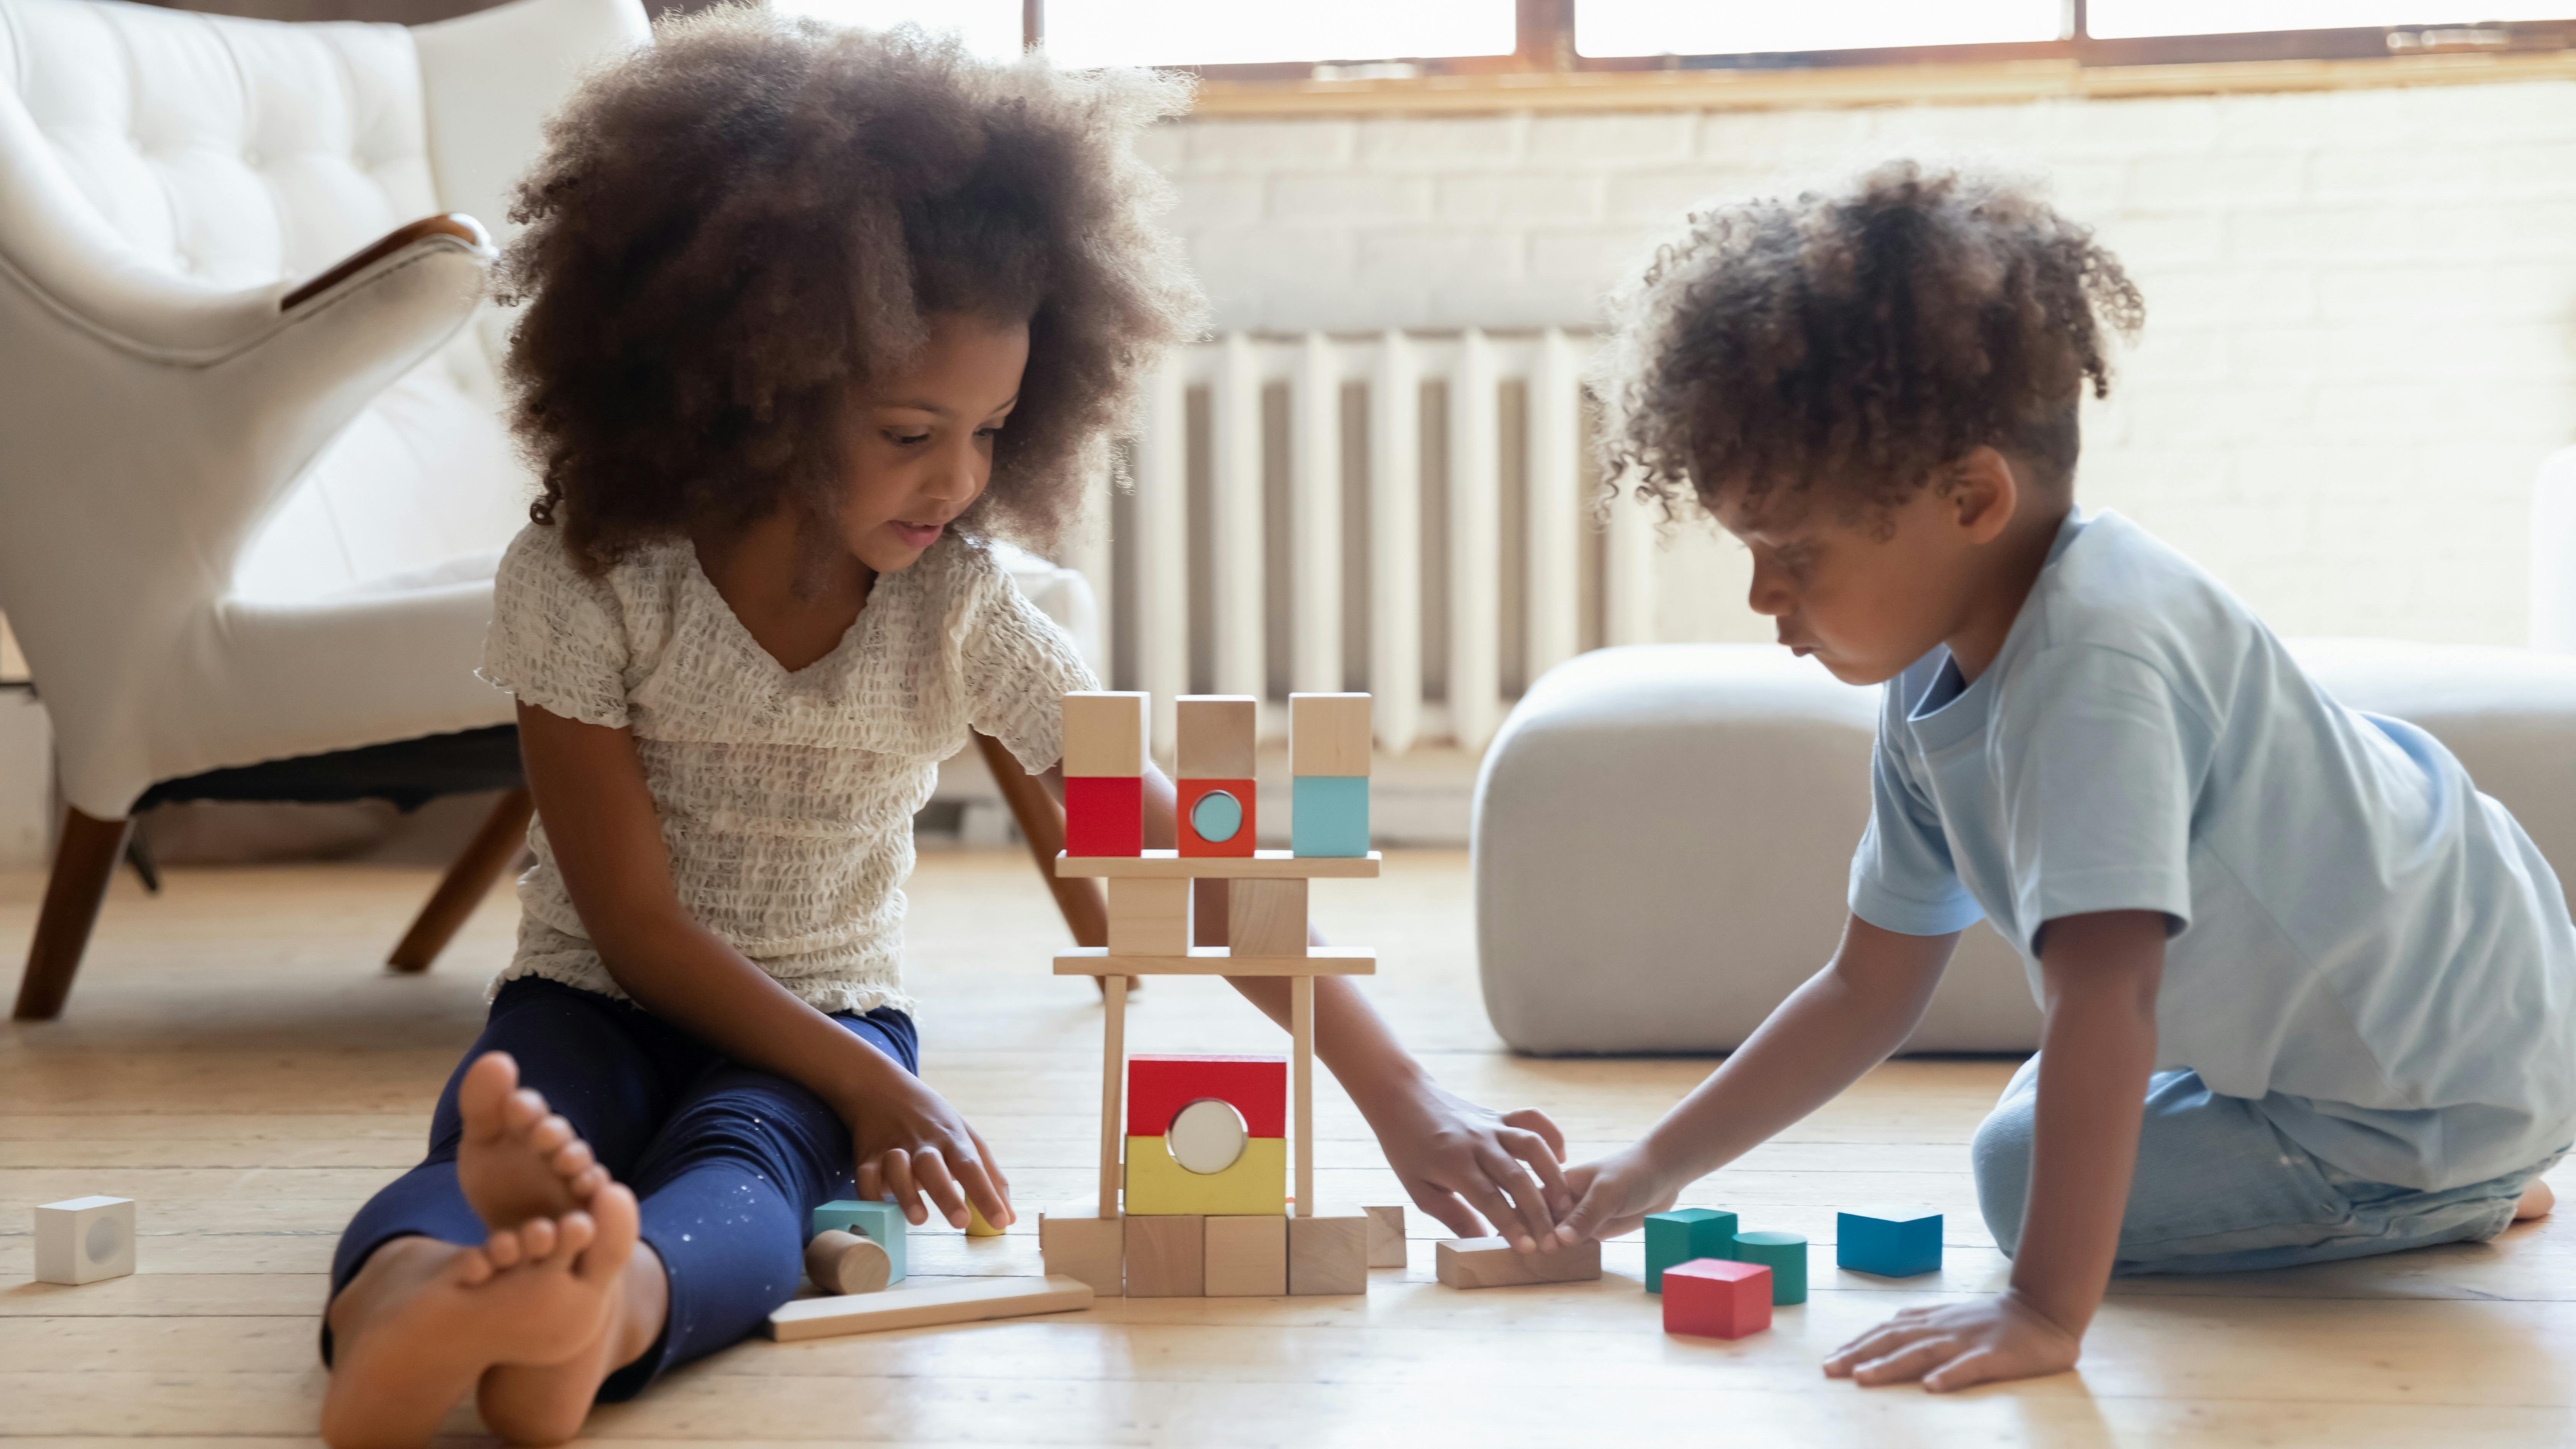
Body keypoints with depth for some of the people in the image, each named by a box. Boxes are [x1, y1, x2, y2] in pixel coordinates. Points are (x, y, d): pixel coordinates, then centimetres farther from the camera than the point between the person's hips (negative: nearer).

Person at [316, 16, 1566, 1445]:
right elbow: (636, 921, -11)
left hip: (830, 1009, 1)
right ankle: (395, 1319, -73)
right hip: (601, 1002, 0)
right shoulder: (584, 578, -13)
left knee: (735, 1163, -37)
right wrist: (873, 1092, -21)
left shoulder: (960, 612, -7)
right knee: (501, 1131, -37)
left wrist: (1404, 1099, -16)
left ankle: (599, 1313, -73)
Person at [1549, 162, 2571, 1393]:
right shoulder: (1934, 696, -2)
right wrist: (1657, 1166, 1)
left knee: (2027, 1170, -6)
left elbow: (2103, 1002, -40)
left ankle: (2455, 1198, 3)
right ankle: (2459, 1175, 23)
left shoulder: (2092, 668, -33)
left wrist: (2046, 1310, -42)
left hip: (2454, 1080, -9)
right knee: (2049, 1119, 24)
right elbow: (1870, 988, 6)